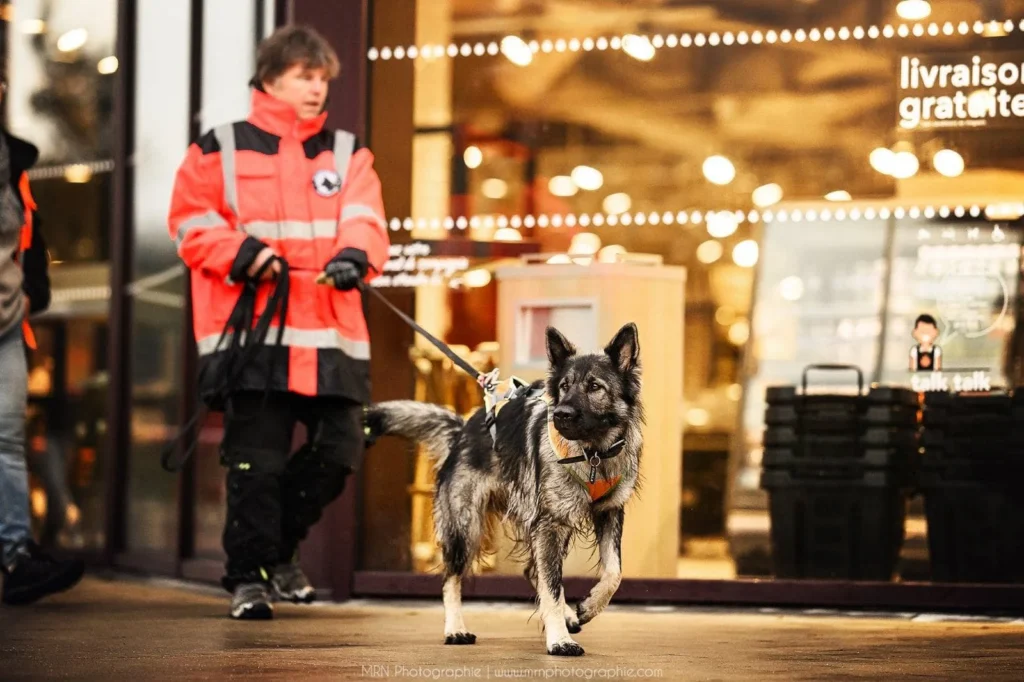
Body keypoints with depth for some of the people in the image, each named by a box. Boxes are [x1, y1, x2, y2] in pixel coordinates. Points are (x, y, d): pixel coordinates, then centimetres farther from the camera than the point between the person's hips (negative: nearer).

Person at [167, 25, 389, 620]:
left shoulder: (347, 154, 14)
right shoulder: (221, 152, 6)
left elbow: (364, 219, 0)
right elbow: (192, 223, 5)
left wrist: (354, 256, -21)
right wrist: (243, 253, -11)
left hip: (330, 332, 3)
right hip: (252, 331, -3)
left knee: (339, 448, 2)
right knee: (257, 459, -5)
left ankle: (277, 552, 23)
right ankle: (248, 577, 6)